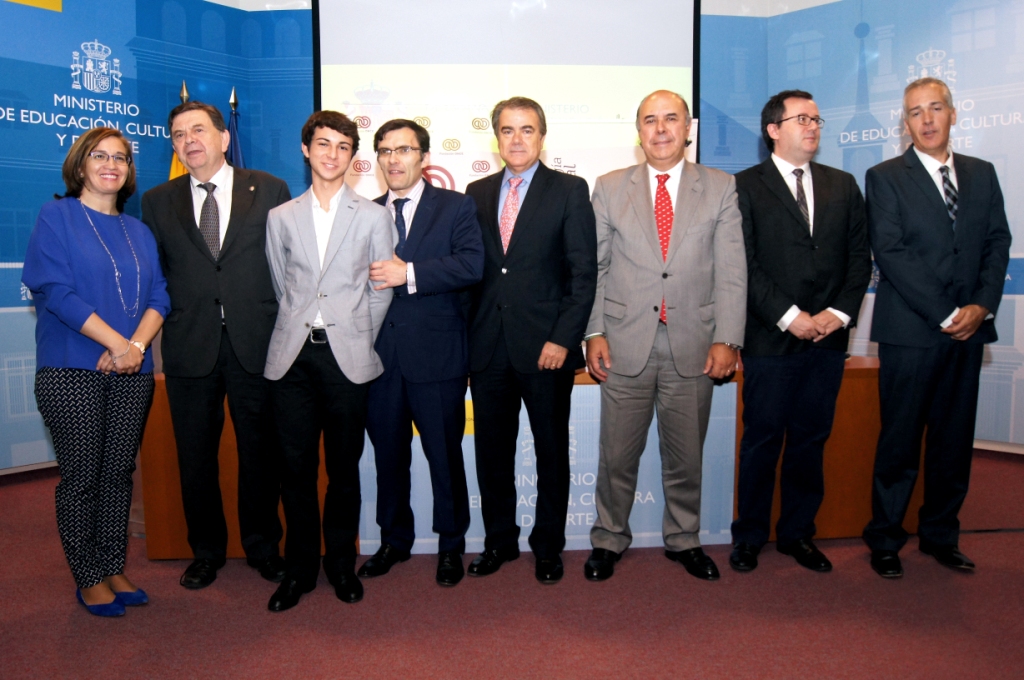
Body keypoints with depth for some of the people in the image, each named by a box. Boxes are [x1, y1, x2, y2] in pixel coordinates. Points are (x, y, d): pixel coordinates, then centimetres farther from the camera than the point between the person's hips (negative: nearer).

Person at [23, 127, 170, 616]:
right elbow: (57, 291, -11)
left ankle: (113, 569, 22)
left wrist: (137, 344, -11)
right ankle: (88, 579, 17)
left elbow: (158, 296, 6)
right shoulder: (56, 218, 0)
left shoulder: (138, 232, 15)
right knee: (81, 478, 2)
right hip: (73, 372, -4)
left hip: (131, 373, 4)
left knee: (119, 474, 9)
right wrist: (115, 342, -16)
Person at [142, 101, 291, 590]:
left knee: (260, 452, 8)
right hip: (189, 348, 2)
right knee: (195, 456, 10)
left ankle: (262, 546, 26)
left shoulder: (269, 190, 5)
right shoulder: (158, 202, 10)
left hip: (256, 343, -1)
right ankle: (206, 550, 28)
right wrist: (164, 327, 0)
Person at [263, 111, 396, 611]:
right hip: (292, 356, 2)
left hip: (348, 357, -1)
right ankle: (299, 567, 20)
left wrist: (358, 342, 5)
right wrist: (302, 330, 10)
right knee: (296, 466, 5)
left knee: (344, 467, 6)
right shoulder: (281, 217, 12)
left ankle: (342, 564, 22)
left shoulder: (373, 217, 6)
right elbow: (280, 287, 15)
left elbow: (381, 293, 5)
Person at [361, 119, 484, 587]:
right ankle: (394, 540, 32)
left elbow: (472, 264, -14)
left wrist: (410, 274, -19)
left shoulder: (456, 208, 2)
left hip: (437, 354, -3)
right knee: (388, 454, 14)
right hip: (379, 354, 4)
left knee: (444, 455, 6)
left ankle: (451, 545, 24)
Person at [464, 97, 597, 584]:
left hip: (545, 347, -3)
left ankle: (548, 545, 26)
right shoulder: (477, 193, 12)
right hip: (488, 346, 3)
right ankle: (499, 540, 29)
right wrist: (467, 336, 2)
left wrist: (563, 339, -12)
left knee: (551, 450, 9)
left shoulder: (570, 191, 0)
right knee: (492, 450, 12)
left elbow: (583, 272, -5)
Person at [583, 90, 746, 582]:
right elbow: (594, 266, 5)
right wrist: (593, 331, -3)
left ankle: (684, 540, 33)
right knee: (617, 456, 8)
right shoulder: (609, 188, 7)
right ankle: (608, 540, 28)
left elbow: (732, 271, 0)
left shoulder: (721, 188, 6)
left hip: (693, 347, 1)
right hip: (625, 346, 0)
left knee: (686, 457, 13)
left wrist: (726, 340, -8)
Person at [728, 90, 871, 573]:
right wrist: (789, 316, -14)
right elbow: (745, 265, -8)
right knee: (762, 440, 4)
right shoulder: (746, 187, 0)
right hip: (770, 339, -4)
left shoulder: (843, 186, 14)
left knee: (811, 439, 11)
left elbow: (859, 256, 11)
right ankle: (749, 537, 19)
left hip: (828, 338, 4)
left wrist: (841, 312, -4)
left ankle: (797, 533, 26)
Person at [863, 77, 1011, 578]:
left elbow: (998, 243, 9)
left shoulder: (982, 174, 14)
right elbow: (890, 252, -9)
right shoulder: (885, 178, -1)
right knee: (900, 441, 2)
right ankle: (884, 539, 16)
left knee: (955, 440, 11)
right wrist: (944, 314, -13)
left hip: (969, 329, 5)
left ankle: (940, 535, 26)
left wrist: (983, 305, -7)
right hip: (910, 331, -4)